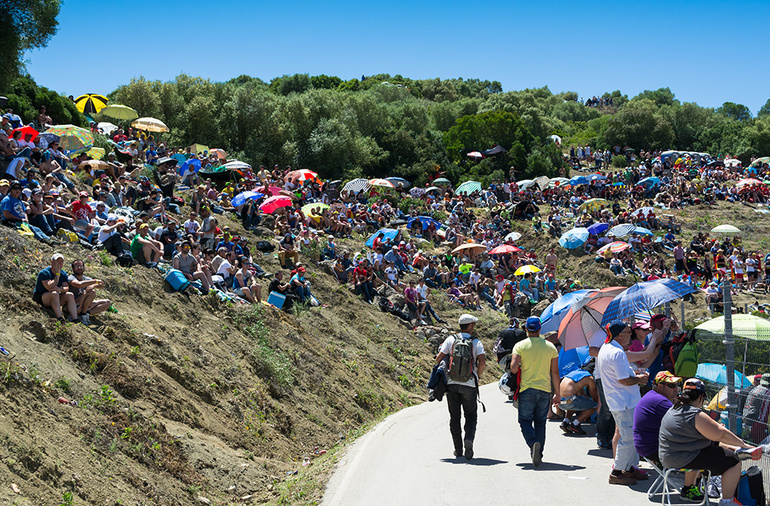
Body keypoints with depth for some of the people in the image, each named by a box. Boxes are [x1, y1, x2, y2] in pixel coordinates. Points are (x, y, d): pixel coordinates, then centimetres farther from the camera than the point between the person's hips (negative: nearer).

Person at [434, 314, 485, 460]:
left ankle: (458, 449, 10)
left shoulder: (451, 340, 3)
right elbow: (482, 363, -12)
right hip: (469, 384, -2)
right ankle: (469, 439, -17)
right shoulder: (476, 342, -1)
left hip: (452, 383, 2)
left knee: (454, 416, 11)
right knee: (471, 415, 9)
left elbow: (438, 358, -3)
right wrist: (477, 376, 6)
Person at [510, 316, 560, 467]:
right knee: (540, 422, 12)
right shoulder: (550, 347, 3)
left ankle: (533, 443, -24)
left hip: (527, 389, -2)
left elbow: (513, 368, -13)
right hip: (545, 390, 2)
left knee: (525, 420, 4)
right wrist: (558, 393, 9)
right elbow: (555, 372, 3)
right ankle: (538, 454, 12)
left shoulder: (520, 346, -5)